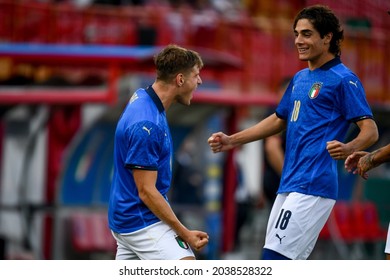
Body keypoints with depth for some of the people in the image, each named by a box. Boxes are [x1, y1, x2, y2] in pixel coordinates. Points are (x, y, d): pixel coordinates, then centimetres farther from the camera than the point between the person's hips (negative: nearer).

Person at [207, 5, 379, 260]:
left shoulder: (343, 79, -8)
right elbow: (279, 120, 31)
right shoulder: (300, 78, 18)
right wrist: (232, 141, 25)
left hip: (313, 187, -9)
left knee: (274, 260, -16)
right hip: (289, 186, 9)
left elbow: (370, 131, -13)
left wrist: (349, 149, -34)